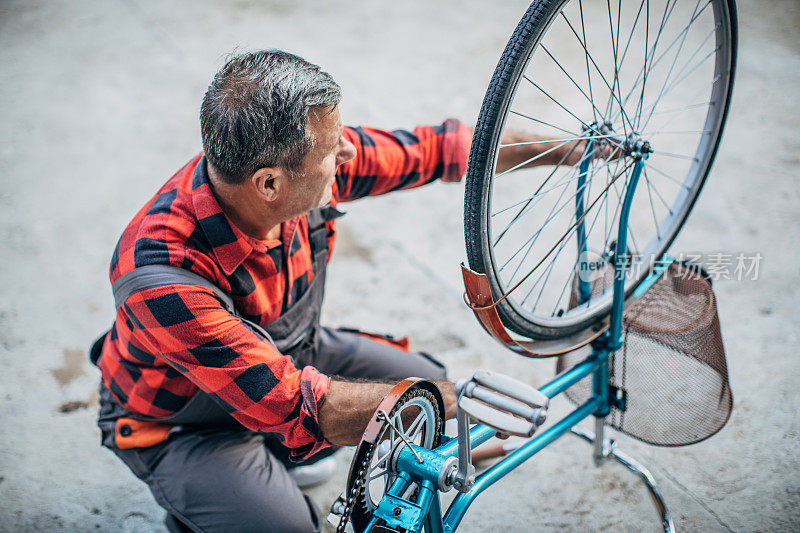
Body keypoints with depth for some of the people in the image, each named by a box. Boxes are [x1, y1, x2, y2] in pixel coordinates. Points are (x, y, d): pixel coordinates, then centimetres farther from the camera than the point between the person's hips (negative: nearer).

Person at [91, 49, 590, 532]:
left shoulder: (300, 160, -23)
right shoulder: (163, 277, -40)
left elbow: (432, 149, -6)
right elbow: (297, 407, -39)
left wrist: (560, 149, 1)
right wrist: (459, 397, -37)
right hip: (180, 424, -6)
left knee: (433, 387, 2)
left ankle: (274, 459, 21)